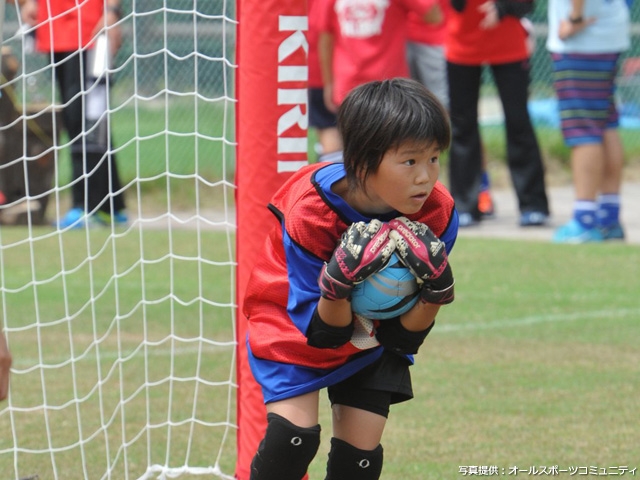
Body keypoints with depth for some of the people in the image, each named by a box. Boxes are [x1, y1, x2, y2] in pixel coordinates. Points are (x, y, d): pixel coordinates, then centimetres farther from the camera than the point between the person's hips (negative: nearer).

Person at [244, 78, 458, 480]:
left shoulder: (437, 215, -24)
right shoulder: (309, 214, -33)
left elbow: (404, 337, -17)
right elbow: (322, 332, -27)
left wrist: (436, 292, -37)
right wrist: (337, 287, -47)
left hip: (372, 334, 3)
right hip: (296, 325, -3)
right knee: (295, 431, -20)